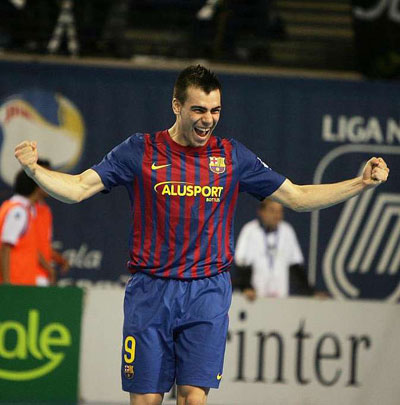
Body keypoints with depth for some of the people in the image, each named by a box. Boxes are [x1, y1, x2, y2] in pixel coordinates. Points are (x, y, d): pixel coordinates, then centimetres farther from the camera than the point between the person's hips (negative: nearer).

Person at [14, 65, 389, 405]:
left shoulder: (232, 156, 5)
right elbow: (78, 188, -3)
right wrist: (33, 168, -20)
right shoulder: (140, 151, 0)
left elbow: (297, 197, 11)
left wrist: (361, 183, 3)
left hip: (207, 293, 1)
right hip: (150, 292, -1)